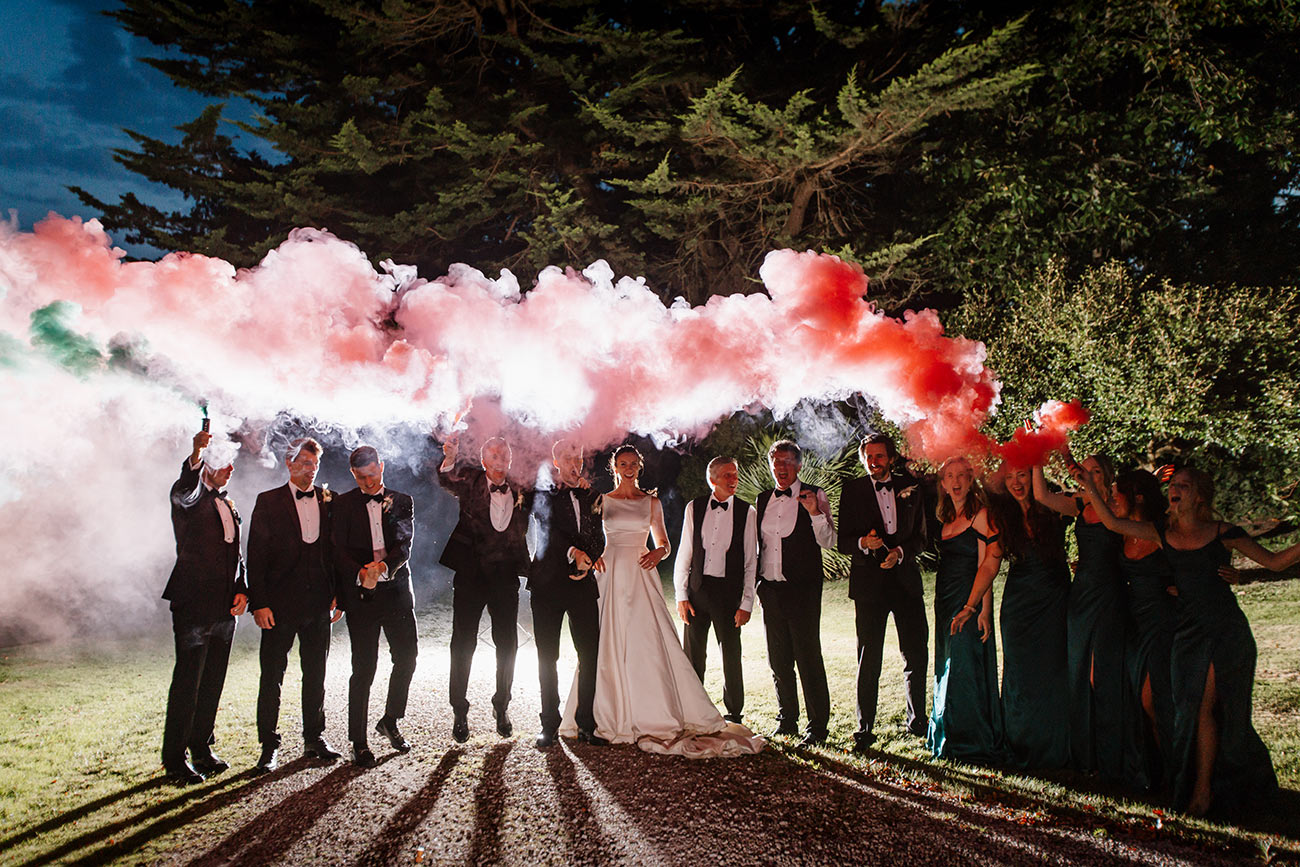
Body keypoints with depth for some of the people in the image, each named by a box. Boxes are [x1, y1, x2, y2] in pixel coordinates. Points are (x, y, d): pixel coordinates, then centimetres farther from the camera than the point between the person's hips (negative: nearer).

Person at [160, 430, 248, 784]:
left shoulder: (228, 506, 18)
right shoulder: (189, 500, -3)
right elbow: (184, 491, -29)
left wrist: (242, 591, 7)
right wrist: (196, 455, -46)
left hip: (225, 607, 7)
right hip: (193, 602, -7)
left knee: (213, 682, 12)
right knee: (187, 681, -5)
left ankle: (202, 748, 23)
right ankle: (175, 759, 3)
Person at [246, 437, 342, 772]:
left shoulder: (328, 501, 8)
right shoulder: (268, 502, 0)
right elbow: (256, 555, -4)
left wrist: (339, 594, 3)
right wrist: (259, 603, -10)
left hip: (319, 604, 3)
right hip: (280, 605, -3)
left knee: (315, 674, 12)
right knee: (271, 677, 2)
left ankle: (314, 738, 24)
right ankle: (269, 746, 12)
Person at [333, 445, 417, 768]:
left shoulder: (402, 501, 9)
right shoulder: (343, 503, 5)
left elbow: (405, 545, -2)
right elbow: (339, 549, -3)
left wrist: (385, 566, -22)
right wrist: (360, 573, -22)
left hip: (397, 591, 2)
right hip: (361, 594, -2)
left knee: (407, 658, 3)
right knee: (363, 669, -1)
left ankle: (390, 722, 27)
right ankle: (359, 742, 11)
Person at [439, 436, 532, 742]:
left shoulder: (520, 490, 4)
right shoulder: (471, 483, -2)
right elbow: (447, 481, -20)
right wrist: (450, 458, -39)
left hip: (505, 576, 2)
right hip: (471, 574, -2)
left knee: (507, 644, 9)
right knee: (463, 643, 4)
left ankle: (502, 708, 25)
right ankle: (460, 713, 16)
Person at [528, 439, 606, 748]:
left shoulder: (589, 496, 16)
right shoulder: (543, 494, 5)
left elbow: (598, 538, 12)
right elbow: (549, 530, -7)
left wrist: (587, 559, -6)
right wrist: (574, 553, -16)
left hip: (582, 582, 3)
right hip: (548, 583, -3)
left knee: (591, 655, -1)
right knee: (547, 657, 3)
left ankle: (586, 725, 9)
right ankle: (549, 725, 13)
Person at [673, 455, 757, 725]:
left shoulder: (747, 512, 0)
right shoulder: (694, 508, 4)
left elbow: (751, 562, 1)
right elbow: (684, 554, 6)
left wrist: (746, 602, -4)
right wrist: (681, 596, 1)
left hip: (729, 590, -1)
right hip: (697, 589, 2)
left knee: (731, 655, 3)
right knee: (692, 654, 7)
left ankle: (734, 715, 20)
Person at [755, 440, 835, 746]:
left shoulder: (814, 495, -1)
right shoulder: (763, 500, 13)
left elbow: (828, 542, -7)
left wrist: (815, 512, -22)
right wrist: (756, 581, 13)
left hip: (802, 588, -5)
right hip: (770, 589, 5)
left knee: (809, 658, -4)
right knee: (779, 660, 11)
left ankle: (818, 726, 4)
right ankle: (787, 719, 24)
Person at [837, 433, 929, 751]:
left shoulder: (910, 487, 10)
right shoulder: (852, 490, 3)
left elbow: (920, 535, 10)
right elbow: (843, 542, 1)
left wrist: (900, 552, -9)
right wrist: (863, 543, -20)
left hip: (906, 578, 2)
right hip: (869, 581, -2)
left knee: (916, 654, 6)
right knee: (868, 658, -1)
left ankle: (917, 719, 24)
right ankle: (865, 729, 6)